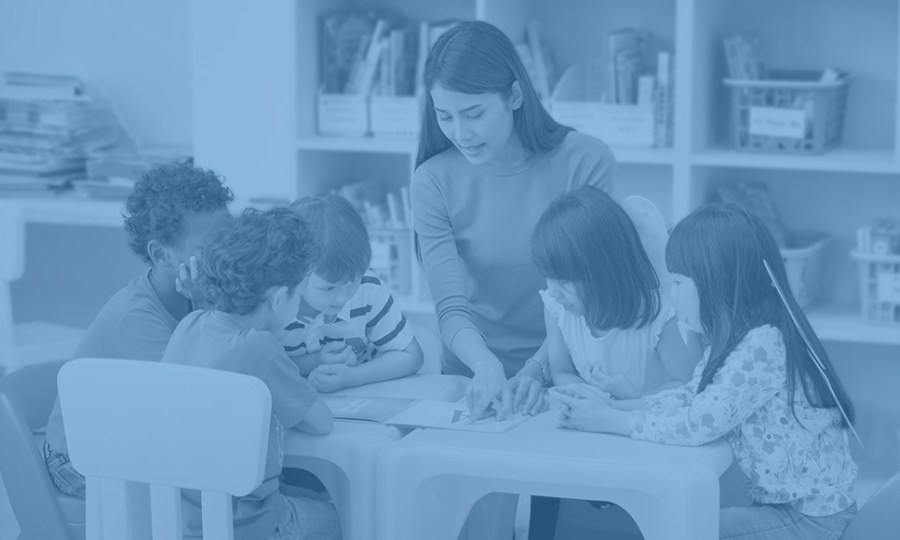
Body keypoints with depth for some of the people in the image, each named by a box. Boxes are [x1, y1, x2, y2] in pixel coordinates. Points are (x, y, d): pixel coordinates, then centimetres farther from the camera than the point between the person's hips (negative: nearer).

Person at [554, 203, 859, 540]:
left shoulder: (762, 347, -25)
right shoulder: (737, 338, 5)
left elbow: (699, 424, -27)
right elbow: (691, 397, 10)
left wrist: (609, 421, -17)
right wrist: (615, 406, -3)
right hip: (781, 501, 8)